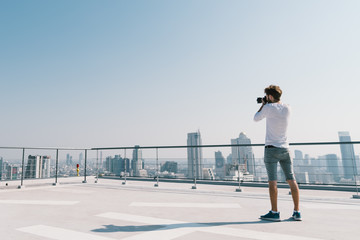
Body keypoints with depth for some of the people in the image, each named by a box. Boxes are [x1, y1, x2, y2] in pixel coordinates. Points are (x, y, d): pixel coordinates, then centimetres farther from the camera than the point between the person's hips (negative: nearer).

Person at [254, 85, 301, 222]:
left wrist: (263, 105, 17)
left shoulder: (269, 107, -7)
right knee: (291, 180, 7)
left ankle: (274, 213, -2)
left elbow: (256, 118, 6)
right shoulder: (287, 108, 7)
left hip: (271, 149, -5)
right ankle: (297, 212, 12)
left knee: (272, 181, -4)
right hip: (285, 148, 5)